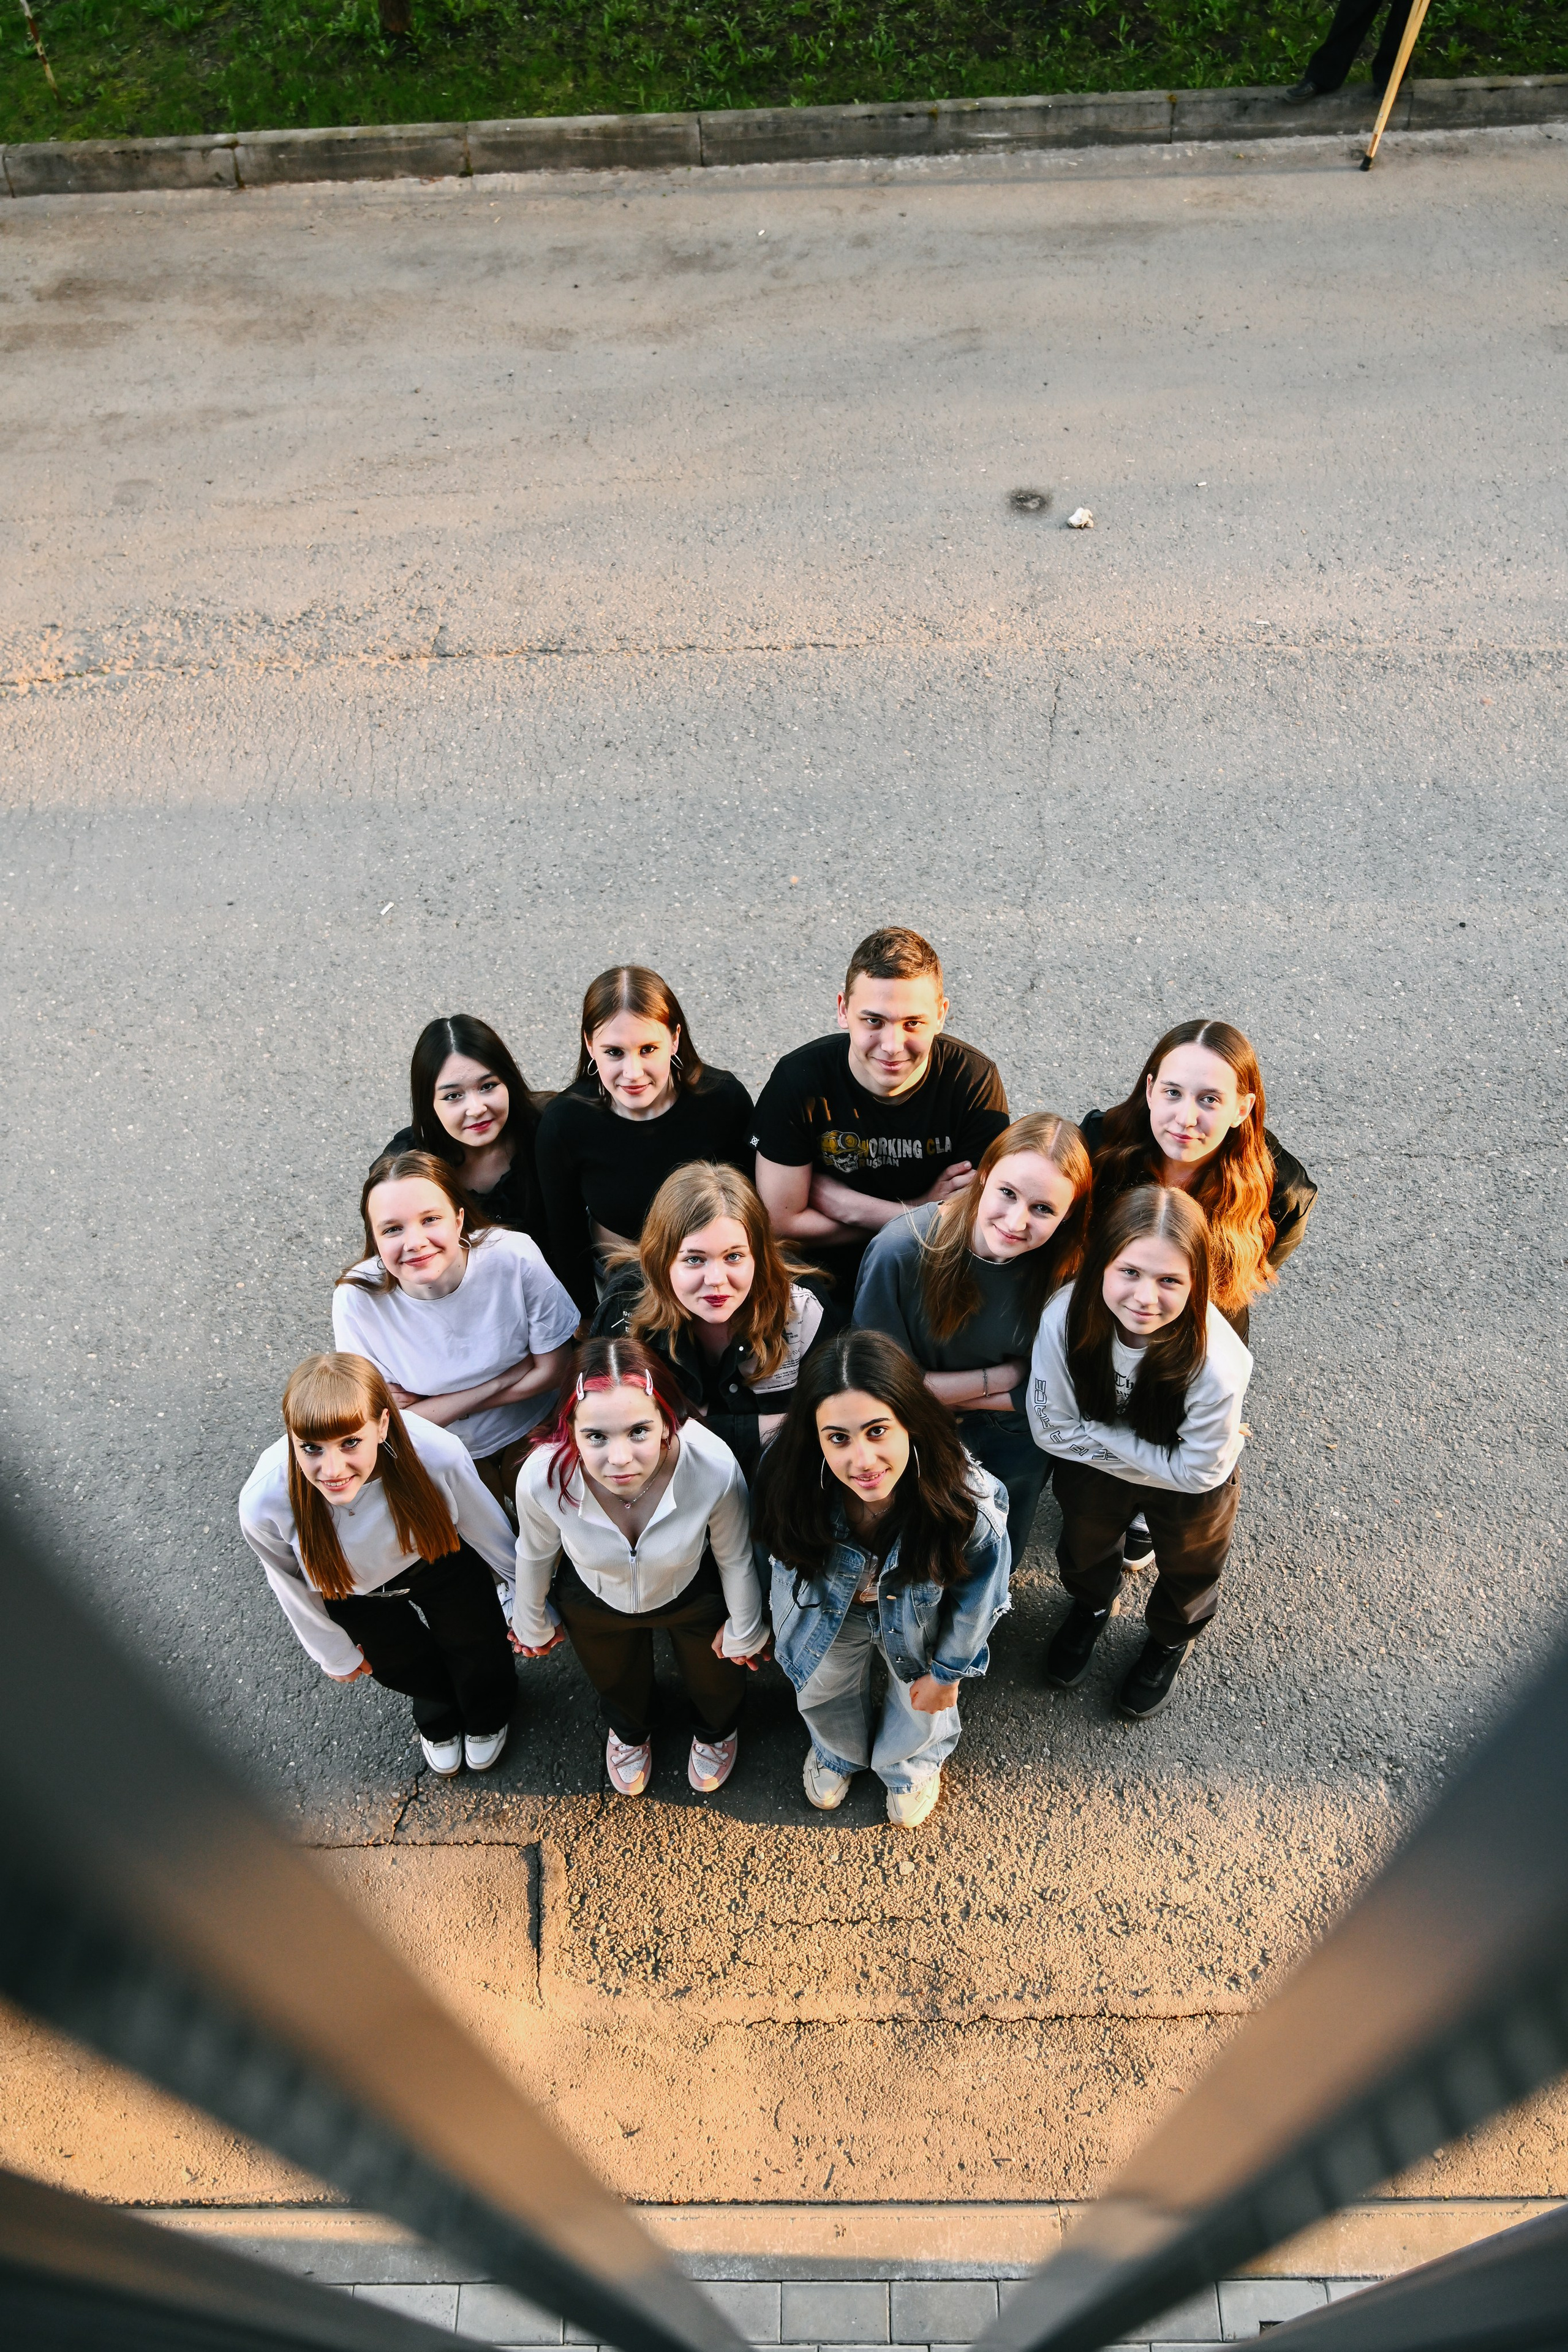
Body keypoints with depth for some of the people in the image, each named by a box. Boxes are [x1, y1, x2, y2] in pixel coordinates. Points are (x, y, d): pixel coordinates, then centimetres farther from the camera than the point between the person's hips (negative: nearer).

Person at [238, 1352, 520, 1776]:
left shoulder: (438, 1455, -43)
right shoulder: (264, 1503, -40)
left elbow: (485, 1527, -18)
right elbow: (294, 1588, -15)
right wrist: (334, 1653, 3)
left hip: (440, 1564, 0)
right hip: (353, 1590, 1)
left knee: (475, 1647, 23)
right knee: (401, 1665, 26)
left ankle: (487, 1716, 62)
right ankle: (437, 1719, 64)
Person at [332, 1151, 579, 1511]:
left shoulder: (514, 1256, -30)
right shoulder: (357, 1298, -30)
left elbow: (552, 1369, -19)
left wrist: (428, 1406, -22)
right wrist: (506, 1378, -27)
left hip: (530, 1429, 1)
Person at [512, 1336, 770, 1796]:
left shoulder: (715, 1468, -43)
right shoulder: (542, 1477, -41)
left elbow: (735, 1559, -19)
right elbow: (535, 1554, -14)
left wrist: (745, 1630, -1)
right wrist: (532, 1623, 5)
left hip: (695, 1597, 0)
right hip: (593, 1604, 1)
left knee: (714, 1677, 31)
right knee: (616, 1683, 34)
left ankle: (716, 1730, 70)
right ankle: (629, 1733, 72)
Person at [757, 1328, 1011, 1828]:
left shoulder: (969, 1504, -43)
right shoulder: (789, 1478, -38)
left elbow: (976, 1597, -19)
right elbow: (782, 1550, -12)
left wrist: (948, 1670, -4)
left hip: (921, 1618, -1)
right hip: (829, 1607, 1)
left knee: (921, 1709, 28)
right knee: (821, 1692, 30)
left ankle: (913, 1765, 66)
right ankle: (839, 1752, 68)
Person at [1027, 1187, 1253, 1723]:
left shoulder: (1217, 1367, -43)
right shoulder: (1066, 1317, -37)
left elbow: (1197, 1471, -27)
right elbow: (1052, 1427, -22)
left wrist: (1101, 1436, -26)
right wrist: (1121, 1445, -27)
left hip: (1186, 1486, -2)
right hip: (1093, 1468, 2)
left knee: (1188, 1570, 30)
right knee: (1084, 1550, 33)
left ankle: (1171, 1638, 65)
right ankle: (1092, 1604, 69)